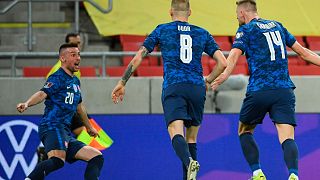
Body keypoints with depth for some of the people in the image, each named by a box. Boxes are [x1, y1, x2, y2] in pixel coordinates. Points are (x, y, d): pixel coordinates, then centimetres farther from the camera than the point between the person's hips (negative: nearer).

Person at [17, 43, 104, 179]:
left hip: (66, 133, 10)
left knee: (96, 157, 12)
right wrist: (27, 104, -41)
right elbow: (43, 93, -21)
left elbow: (79, 105, 40)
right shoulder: (57, 78, -3)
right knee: (58, 160, -35)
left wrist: (89, 126, 54)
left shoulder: (75, 81, 24)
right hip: (52, 127, -10)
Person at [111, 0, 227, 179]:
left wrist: (122, 83, 16)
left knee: (176, 133, -18)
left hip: (173, 87, -3)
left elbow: (137, 59, 9)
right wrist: (207, 81, 25)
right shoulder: (203, 33, 17)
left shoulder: (162, 30, 12)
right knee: (191, 138, 14)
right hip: (197, 89, 3)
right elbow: (223, 63, 11)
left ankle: (190, 162, -47)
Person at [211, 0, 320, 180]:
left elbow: (234, 55, -15)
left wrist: (224, 76, -30)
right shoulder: (277, 26, 18)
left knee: (245, 131, 19)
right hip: (284, 91, 3)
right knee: (287, 138, -8)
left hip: (258, 91, -3)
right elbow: (303, 52, 20)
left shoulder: (246, 30, 4)